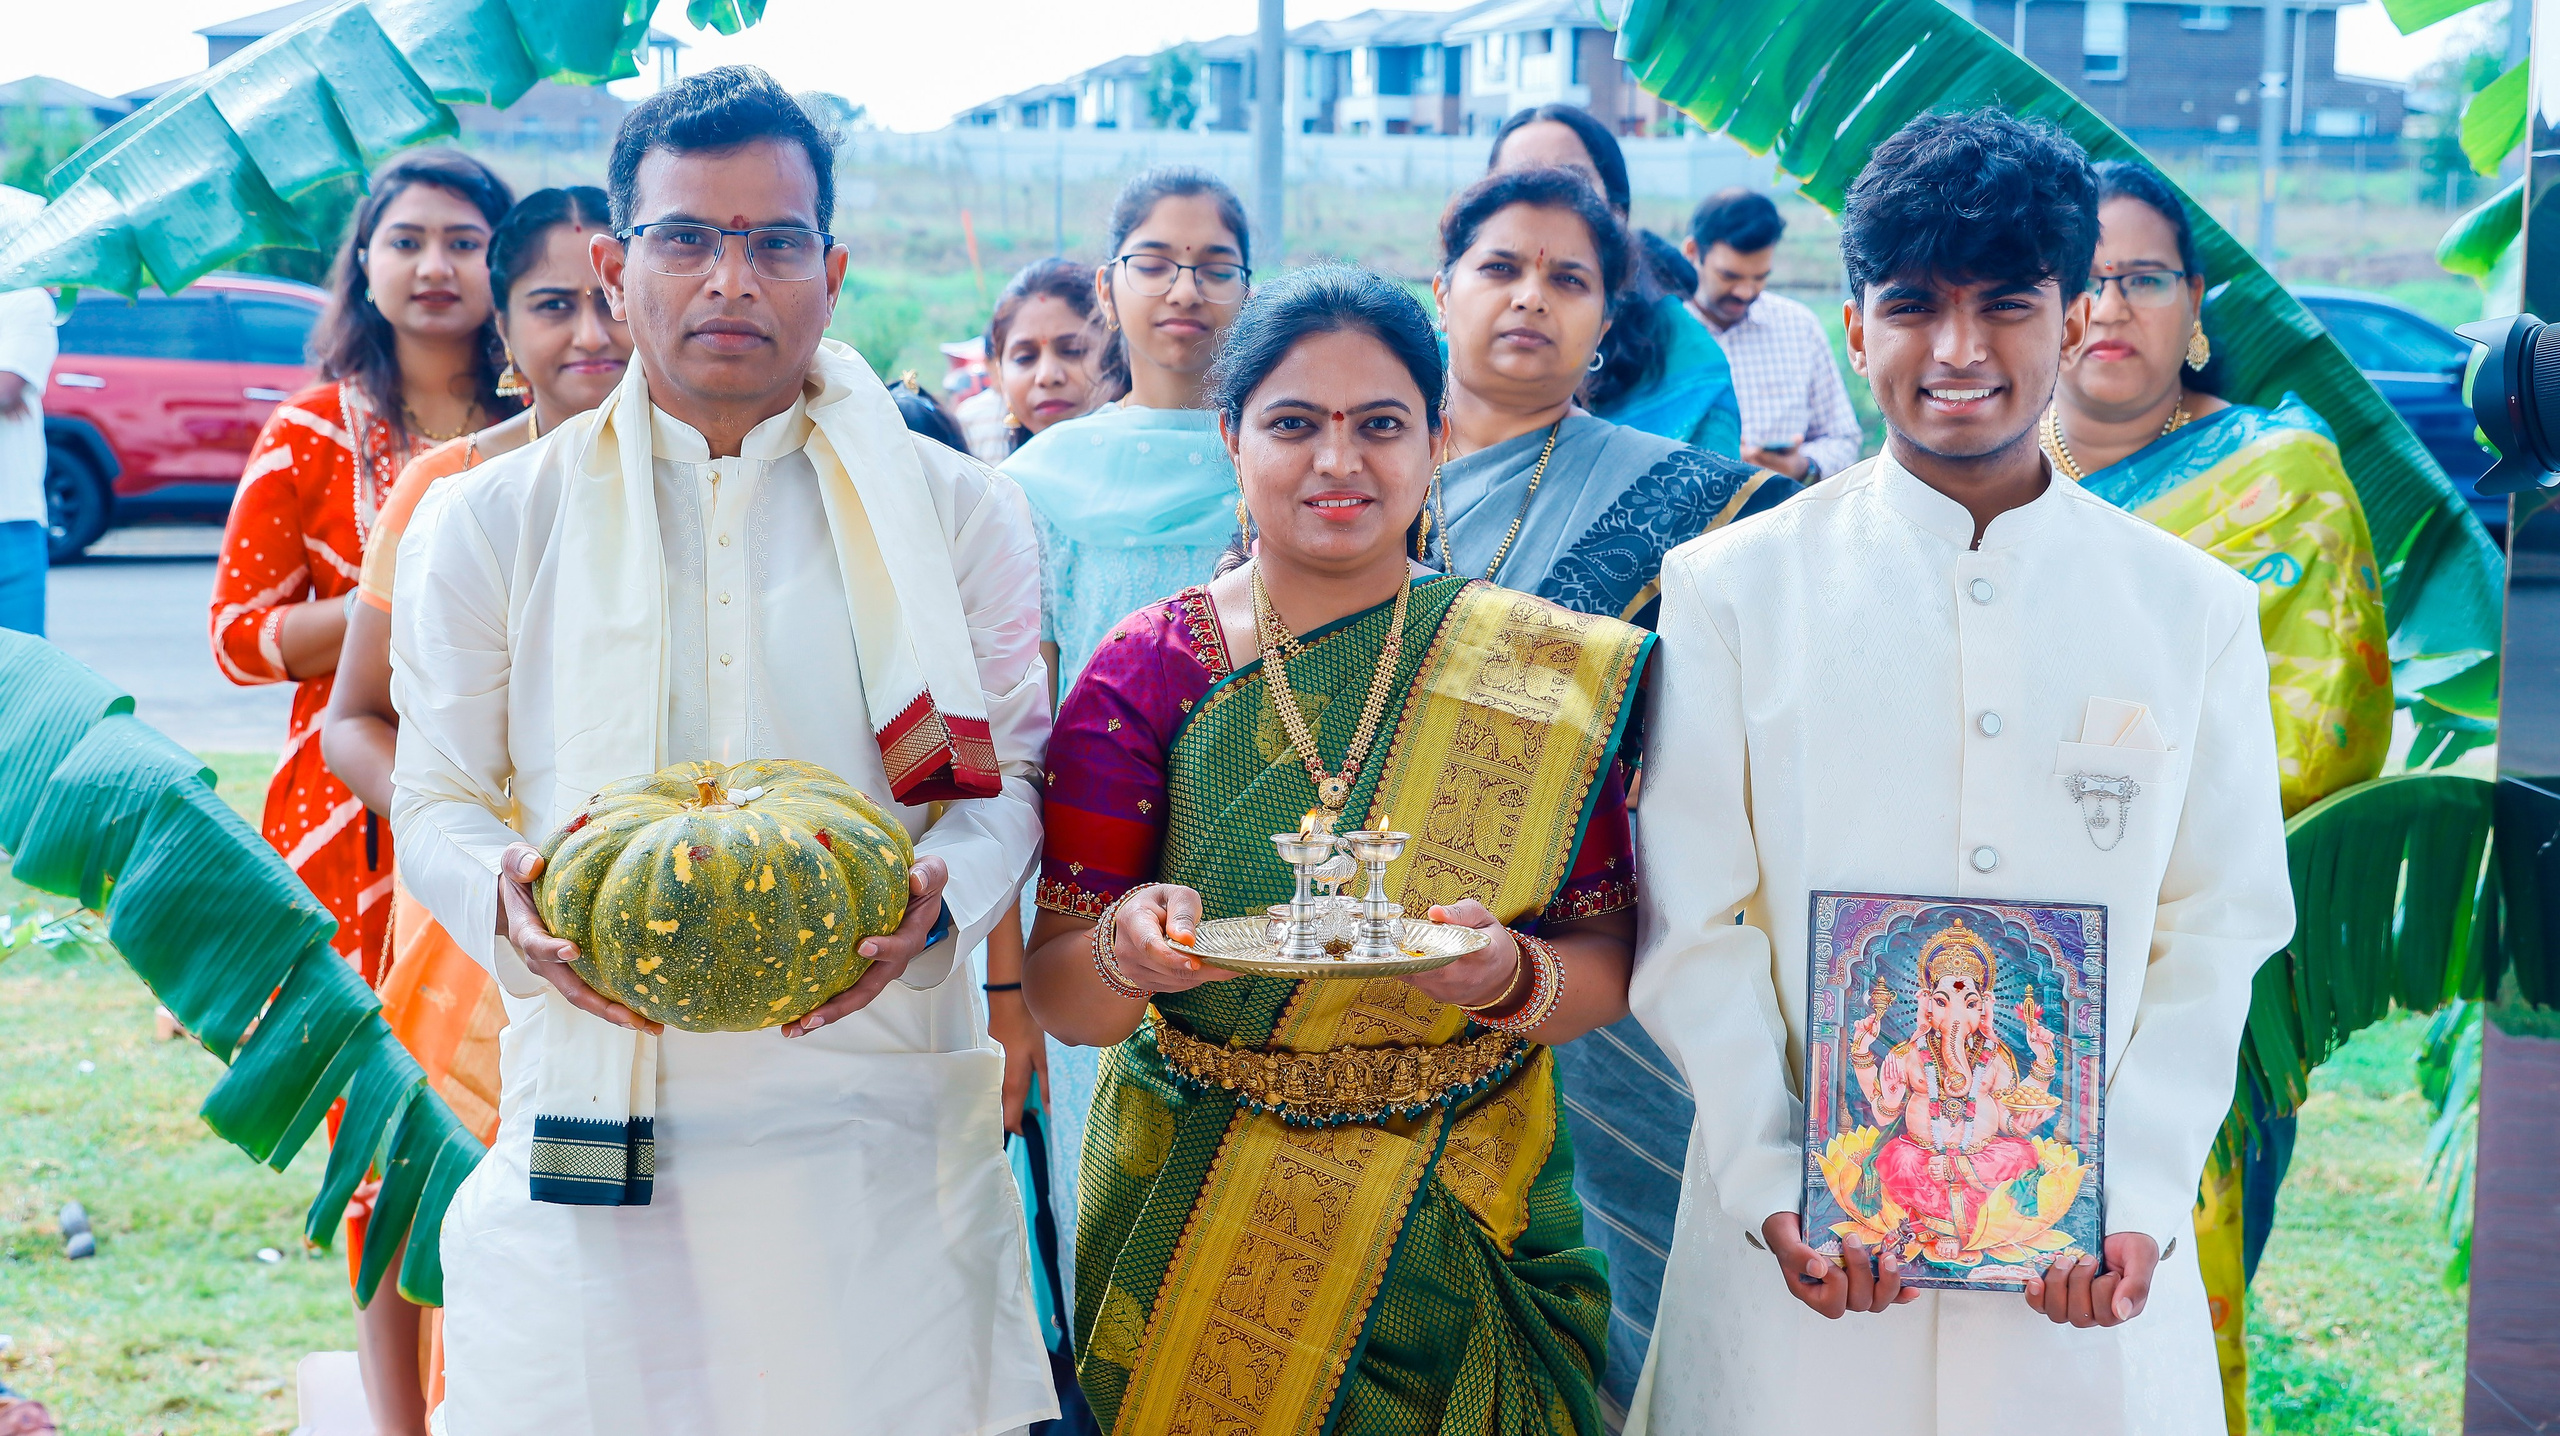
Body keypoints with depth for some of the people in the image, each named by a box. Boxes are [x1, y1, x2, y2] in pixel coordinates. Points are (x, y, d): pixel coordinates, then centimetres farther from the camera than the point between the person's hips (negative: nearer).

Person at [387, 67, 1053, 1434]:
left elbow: (1008, 780, 7)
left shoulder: (953, 512, 7)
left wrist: (939, 901, -14)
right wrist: (504, 900, -14)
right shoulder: (489, 522, 7)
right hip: (589, 1109, 0)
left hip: (873, 1115, 0)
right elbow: (438, 804, 9)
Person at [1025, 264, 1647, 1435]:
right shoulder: (1148, 670, -6)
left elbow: (1608, 969, -3)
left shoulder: (1550, 674, -4)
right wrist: (1123, 950, -28)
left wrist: (1514, 977, -24)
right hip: (1196, 1243, 0)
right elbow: (1062, 1002, -6)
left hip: (1465, 1237, 1)